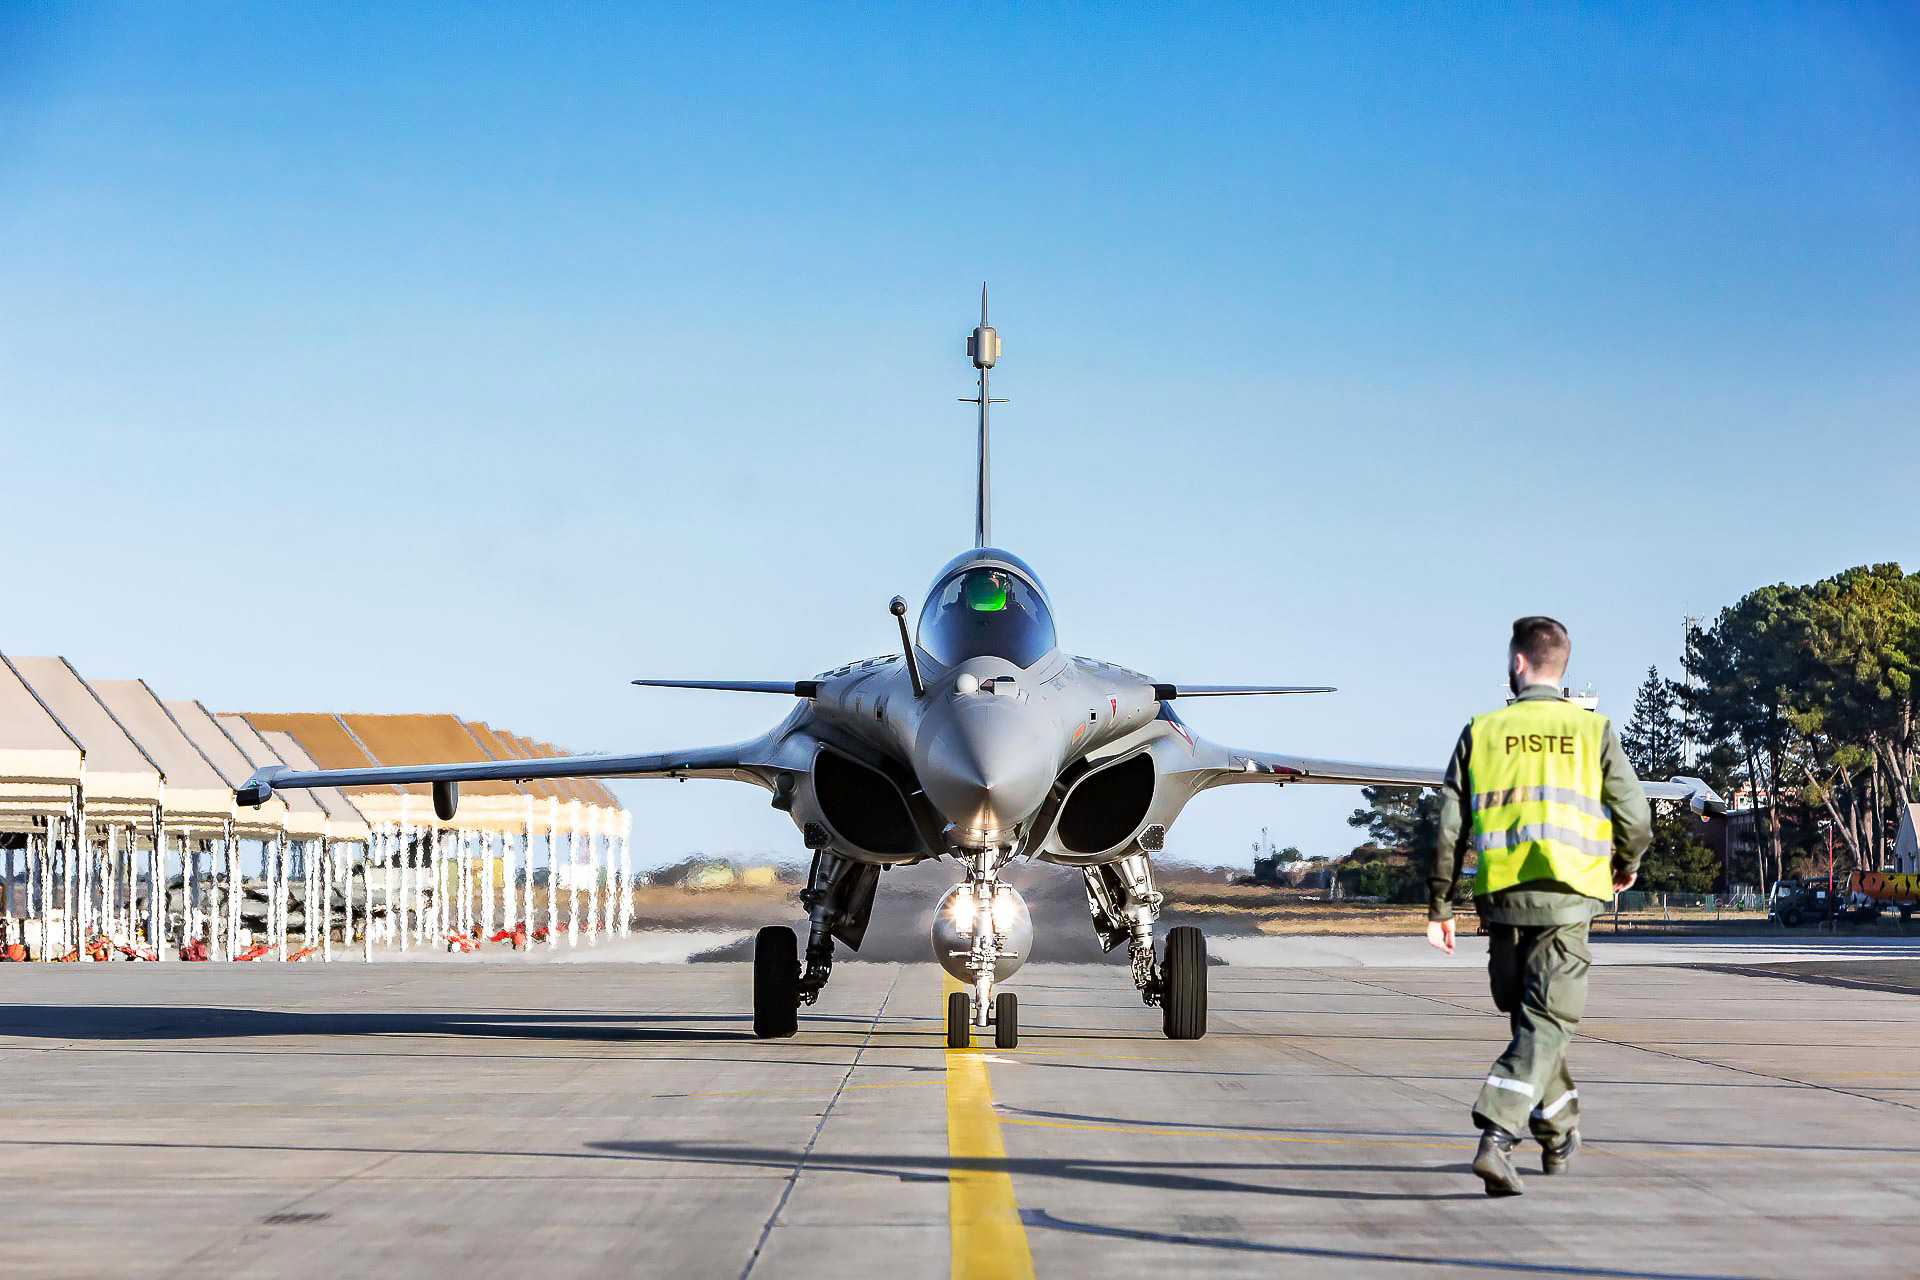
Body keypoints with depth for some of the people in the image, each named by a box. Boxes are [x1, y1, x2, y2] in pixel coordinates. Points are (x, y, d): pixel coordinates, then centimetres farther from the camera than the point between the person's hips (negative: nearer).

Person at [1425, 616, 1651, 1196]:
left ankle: (1559, 1133, 32)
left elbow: (1449, 828, 3)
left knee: (1532, 1018, 20)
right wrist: (1627, 863, 23)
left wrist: (1438, 905, 12)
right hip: (1565, 900, -2)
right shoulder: (1591, 731, 1)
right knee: (1545, 1025, -3)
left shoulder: (1481, 733, 5)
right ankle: (1496, 1136, -21)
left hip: (1502, 900, 2)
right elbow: (1634, 817, 0)